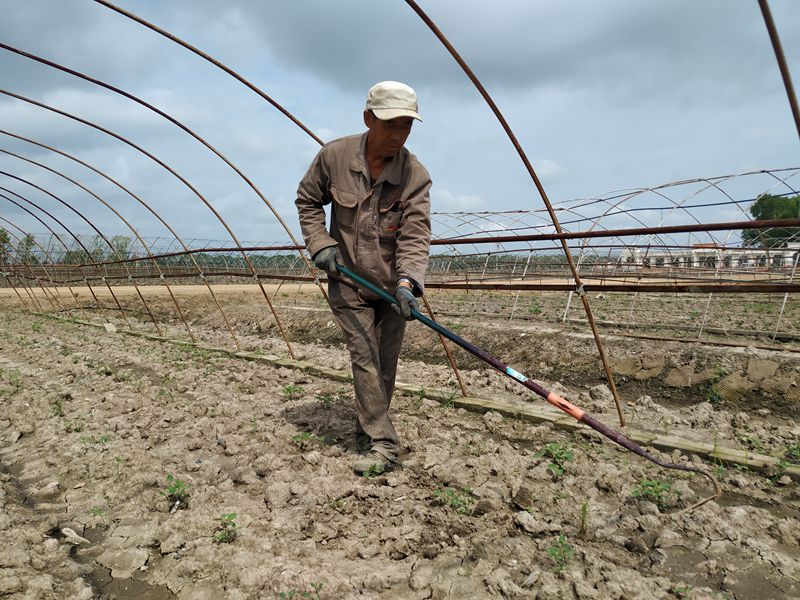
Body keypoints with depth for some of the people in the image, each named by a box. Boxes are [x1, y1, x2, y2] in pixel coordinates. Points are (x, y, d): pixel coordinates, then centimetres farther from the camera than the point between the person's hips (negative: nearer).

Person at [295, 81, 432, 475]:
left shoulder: (416, 176, -13)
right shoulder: (334, 155, -11)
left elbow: (415, 235, -21)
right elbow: (307, 200, 5)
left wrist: (407, 281, -37)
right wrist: (320, 244, -8)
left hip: (392, 285, 2)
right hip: (348, 281, -1)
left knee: (385, 364, 10)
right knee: (364, 357, -8)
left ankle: (368, 433, 29)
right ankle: (381, 443, -2)